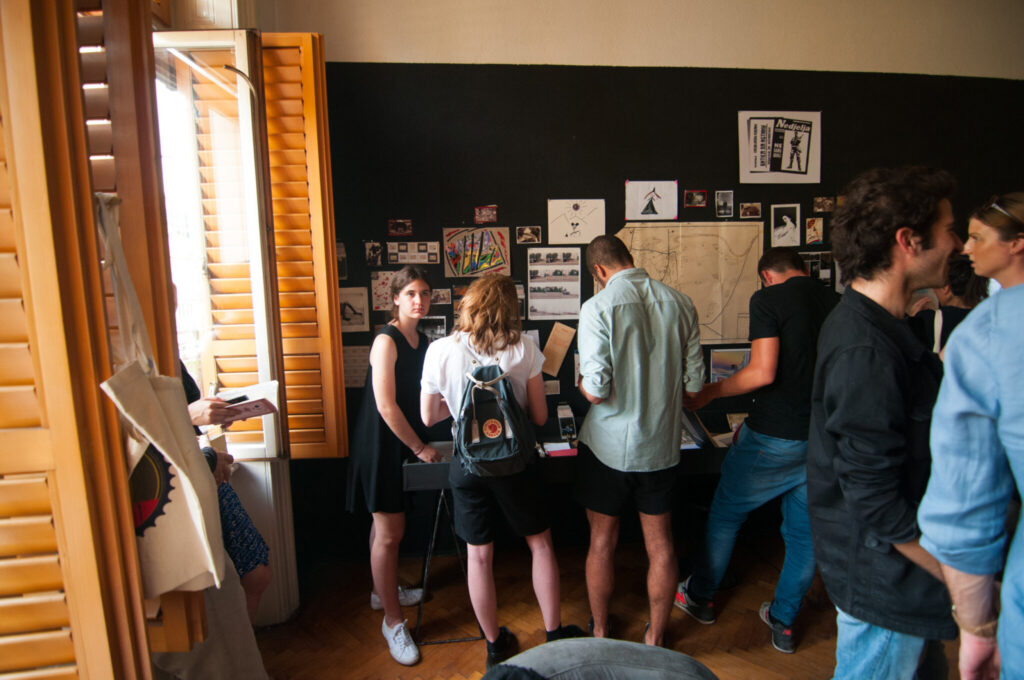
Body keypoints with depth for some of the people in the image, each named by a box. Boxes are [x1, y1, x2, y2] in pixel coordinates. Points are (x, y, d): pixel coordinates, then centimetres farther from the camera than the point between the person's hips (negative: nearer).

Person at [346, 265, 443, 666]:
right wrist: (419, 447, -14)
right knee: (389, 532, 0)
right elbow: (386, 406, -21)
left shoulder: (423, 342, 7)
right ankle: (393, 622, 14)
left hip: (404, 443, 8)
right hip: (381, 444, -7)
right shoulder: (386, 341, -17)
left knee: (387, 523, 22)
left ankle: (384, 591, 41)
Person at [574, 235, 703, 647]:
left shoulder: (598, 308, -17)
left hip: (610, 446, -3)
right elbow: (694, 382, -1)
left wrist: (583, 380, 1)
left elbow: (595, 392, -21)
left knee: (602, 543, 15)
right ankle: (655, 639, 35)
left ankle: (599, 633, 34)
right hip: (661, 445, 4)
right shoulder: (680, 303, -4)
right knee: (660, 544, 17)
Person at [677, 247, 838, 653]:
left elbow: (763, 372, -18)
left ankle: (700, 597, 31)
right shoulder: (836, 301, 7)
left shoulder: (767, 299, -10)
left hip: (774, 437, -5)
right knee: (805, 530, 17)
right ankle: (783, 622, 31)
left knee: (726, 514, 14)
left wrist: (709, 393, -7)